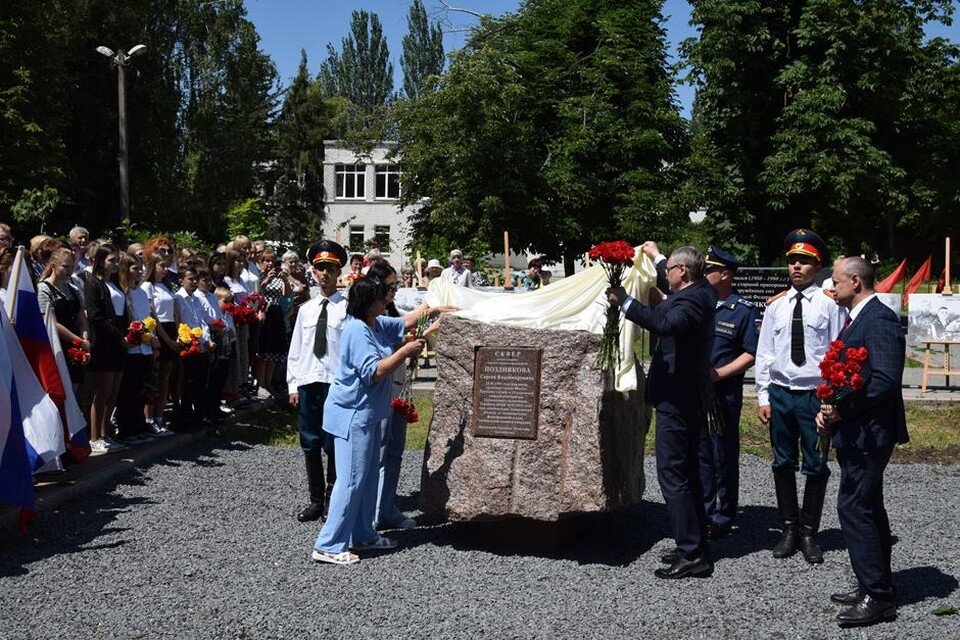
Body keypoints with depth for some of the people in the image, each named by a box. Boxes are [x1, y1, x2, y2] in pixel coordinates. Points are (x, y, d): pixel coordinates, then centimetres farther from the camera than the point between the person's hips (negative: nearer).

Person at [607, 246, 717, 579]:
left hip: (677, 400, -11)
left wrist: (625, 301, -32)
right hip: (688, 398, 11)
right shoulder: (701, 292, 13)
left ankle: (692, 554, -6)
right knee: (688, 474, 17)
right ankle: (695, 548, 25)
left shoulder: (692, 300, -18)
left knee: (672, 475, -8)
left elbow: (665, 323, -38)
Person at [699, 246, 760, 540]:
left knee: (724, 457, 3)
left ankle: (723, 518, 14)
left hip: (724, 392, -5)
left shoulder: (744, 310, -6)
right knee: (700, 454, 12)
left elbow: (751, 354, -7)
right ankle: (704, 512, 24)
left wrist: (718, 373, -15)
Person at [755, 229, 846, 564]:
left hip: (815, 395, -3)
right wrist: (763, 397, 3)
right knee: (783, 464, 10)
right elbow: (764, 354, 9)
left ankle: (809, 533, 16)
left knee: (816, 466, 4)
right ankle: (790, 530, 23)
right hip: (780, 394, 4)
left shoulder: (829, 305, -4)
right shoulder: (776, 307, 7)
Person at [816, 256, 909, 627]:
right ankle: (878, 589, 25)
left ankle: (877, 597, -4)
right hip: (855, 432, 11)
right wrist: (829, 411, 5)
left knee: (853, 507, -10)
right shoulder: (858, 319, 17)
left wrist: (842, 409, -20)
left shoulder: (879, 319, -15)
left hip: (868, 432, -11)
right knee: (867, 509, 15)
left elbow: (885, 380, -25)